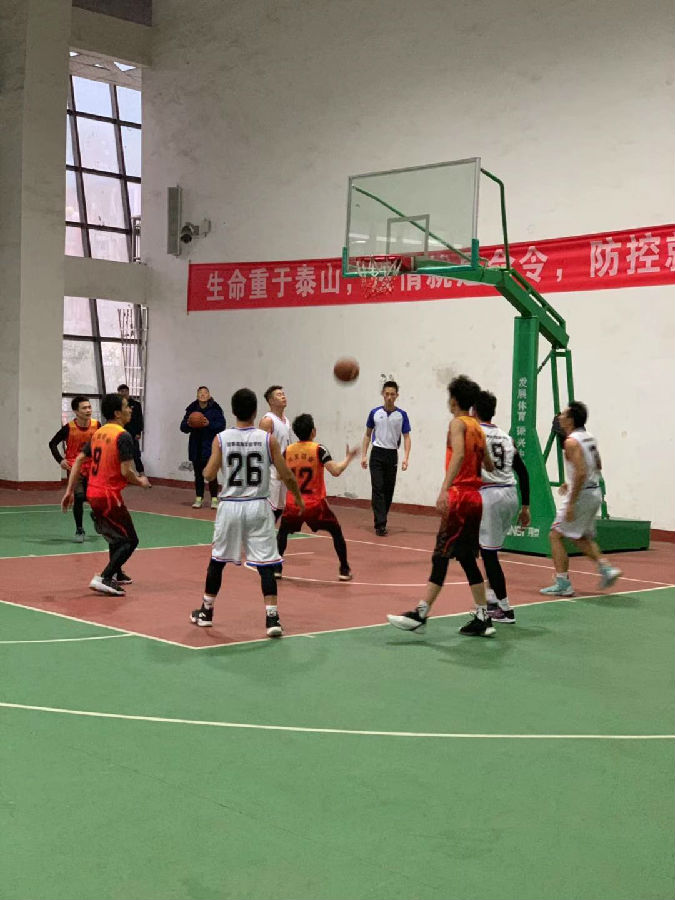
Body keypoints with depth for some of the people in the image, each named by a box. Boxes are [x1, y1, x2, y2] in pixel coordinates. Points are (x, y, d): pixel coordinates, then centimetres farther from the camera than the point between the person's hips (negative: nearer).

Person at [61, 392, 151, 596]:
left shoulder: (98, 433, 11)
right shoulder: (123, 436, -15)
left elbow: (79, 461, 11)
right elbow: (126, 472, -21)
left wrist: (69, 491, 14)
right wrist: (141, 482, 0)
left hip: (93, 494, 9)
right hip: (109, 496, -9)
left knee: (117, 534, 29)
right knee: (130, 541, 0)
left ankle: (116, 574, 42)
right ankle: (104, 579, -11)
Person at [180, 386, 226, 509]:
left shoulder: (215, 409, -4)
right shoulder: (191, 409, 6)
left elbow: (221, 425, -8)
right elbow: (183, 427, 7)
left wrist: (209, 424, -22)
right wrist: (189, 424, -15)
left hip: (210, 447, -3)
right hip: (196, 447, 4)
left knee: (211, 474, -4)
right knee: (198, 473, 9)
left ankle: (214, 499, 5)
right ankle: (199, 498, 17)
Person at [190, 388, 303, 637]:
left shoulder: (221, 439, -5)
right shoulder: (268, 439, -6)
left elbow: (208, 474, -5)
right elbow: (287, 476, -3)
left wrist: (206, 464, 18)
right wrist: (298, 496, 14)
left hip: (230, 506, 1)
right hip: (258, 507, -1)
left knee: (217, 560, 17)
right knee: (265, 564, 2)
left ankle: (206, 612, 29)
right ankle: (272, 618, -6)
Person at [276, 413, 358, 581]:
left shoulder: (288, 450, 1)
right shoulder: (318, 449, -11)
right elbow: (336, 471, -18)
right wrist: (349, 457, -3)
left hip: (293, 504, 3)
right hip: (315, 504, -3)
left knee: (283, 531, 26)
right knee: (336, 532, 15)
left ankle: (276, 568, 16)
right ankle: (344, 570, 13)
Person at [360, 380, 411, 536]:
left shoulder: (402, 415, 1)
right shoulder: (374, 413, 3)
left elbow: (406, 437, 1)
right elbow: (368, 435, 11)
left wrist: (406, 457, -12)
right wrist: (364, 455, 4)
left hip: (392, 455, 1)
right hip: (377, 454, -1)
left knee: (389, 490, 5)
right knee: (378, 488, -9)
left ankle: (381, 521, 18)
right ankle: (380, 524, -13)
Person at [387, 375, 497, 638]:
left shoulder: (458, 423, -7)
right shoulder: (477, 428, 17)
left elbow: (458, 455, -25)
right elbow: (489, 465, 23)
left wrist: (444, 489, -34)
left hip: (460, 497, -8)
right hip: (475, 497, 8)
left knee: (441, 557, -10)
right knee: (467, 559, 12)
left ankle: (420, 614, -11)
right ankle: (482, 619, 13)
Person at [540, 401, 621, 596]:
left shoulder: (571, 442, -17)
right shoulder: (589, 438, 10)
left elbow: (581, 473, -26)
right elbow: (598, 466, 20)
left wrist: (571, 504, -24)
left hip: (581, 494, -9)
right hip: (595, 492, 9)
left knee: (555, 535, 0)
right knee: (581, 538, 24)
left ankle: (563, 584, -1)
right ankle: (606, 568, 13)